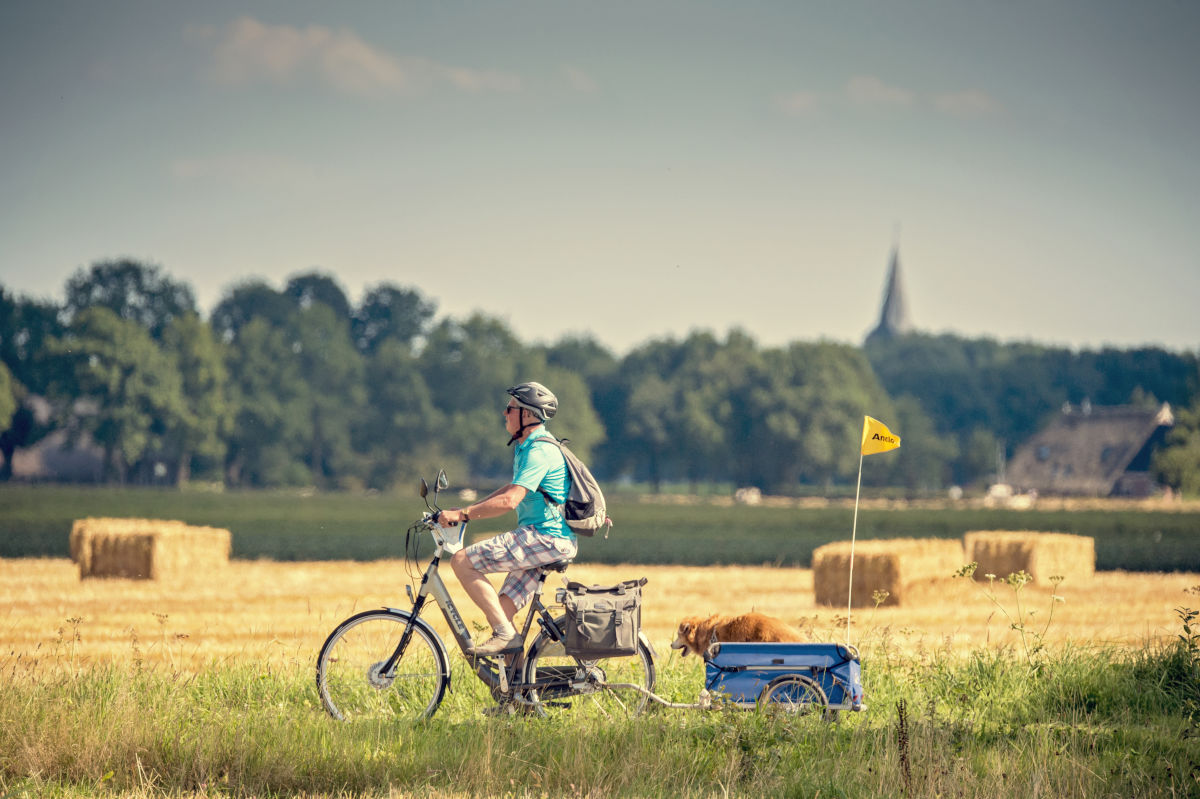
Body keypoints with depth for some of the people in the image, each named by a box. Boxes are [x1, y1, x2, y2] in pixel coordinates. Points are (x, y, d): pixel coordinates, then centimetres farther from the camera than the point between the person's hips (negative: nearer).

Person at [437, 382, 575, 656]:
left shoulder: (539, 451, -16)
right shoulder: (526, 446, 18)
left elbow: (509, 500, -24)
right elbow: (512, 490, 27)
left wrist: (462, 514, -21)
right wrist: (467, 509, 17)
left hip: (545, 538, -10)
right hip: (541, 538, 10)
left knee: (462, 561, -15)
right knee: (500, 611, 7)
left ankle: (505, 634, -15)